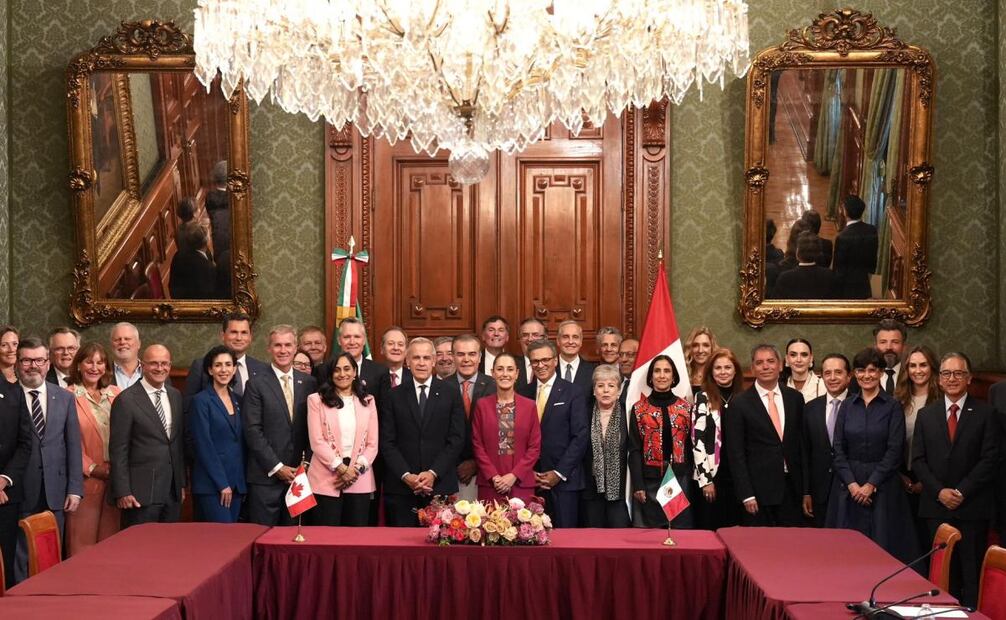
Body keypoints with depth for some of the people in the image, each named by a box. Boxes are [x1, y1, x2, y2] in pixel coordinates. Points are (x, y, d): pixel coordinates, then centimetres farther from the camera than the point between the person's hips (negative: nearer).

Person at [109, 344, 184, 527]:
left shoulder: (176, 396, 11)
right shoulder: (126, 400, -8)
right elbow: (118, 450, -8)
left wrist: (182, 483, 14)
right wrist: (122, 492, -12)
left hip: (173, 492, 6)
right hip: (141, 493, -5)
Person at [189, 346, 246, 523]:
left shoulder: (237, 400, 14)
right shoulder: (201, 401, -5)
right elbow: (203, 446, -10)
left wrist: (242, 483, 8)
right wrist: (222, 484, -13)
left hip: (237, 483, 6)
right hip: (211, 485, -6)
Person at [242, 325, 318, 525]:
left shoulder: (309, 383, 9)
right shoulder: (256, 384, -1)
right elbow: (252, 431, -7)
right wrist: (277, 467, -10)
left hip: (299, 474, 3)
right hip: (265, 476, -3)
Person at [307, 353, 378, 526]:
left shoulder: (367, 401, 11)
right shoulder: (317, 400, 4)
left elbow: (372, 444, 7)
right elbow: (317, 441, -5)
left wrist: (356, 469, -8)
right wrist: (341, 468, -12)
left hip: (360, 482, 2)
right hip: (326, 481, -2)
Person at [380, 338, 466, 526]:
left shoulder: (451, 395, 6)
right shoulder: (394, 396, 7)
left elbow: (456, 440, 0)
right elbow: (387, 442, 3)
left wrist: (433, 473, -10)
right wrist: (406, 475, -10)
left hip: (441, 486, 0)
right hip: (401, 488, 1)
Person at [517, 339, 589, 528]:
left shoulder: (573, 393, 0)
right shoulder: (522, 393, 10)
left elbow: (581, 436, -5)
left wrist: (559, 473, -9)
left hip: (563, 479, -2)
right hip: (529, 479, 2)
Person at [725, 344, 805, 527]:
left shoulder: (795, 398, 8)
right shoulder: (740, 403, -4)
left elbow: (802, 443, 12)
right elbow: (735, 453, -5)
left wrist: (806, 489, 8)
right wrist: (746, 495, -10)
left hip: (791, 489, 3)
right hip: (758, 490, -3)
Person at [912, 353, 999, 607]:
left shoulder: (985, 414, 2)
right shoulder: (926, 415, 10)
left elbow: (990, 459, -5)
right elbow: (918, 460, 6)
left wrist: (962, 491, -11)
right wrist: (939, 491, -7)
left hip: (972, 507, -2)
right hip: (936, 505, 2)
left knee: (972, 570, 0)